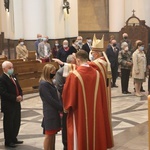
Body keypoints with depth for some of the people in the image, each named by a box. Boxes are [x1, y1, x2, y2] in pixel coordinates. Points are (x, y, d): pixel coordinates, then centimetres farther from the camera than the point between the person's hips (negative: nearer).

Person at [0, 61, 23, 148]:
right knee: (9, 124, 3)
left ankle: (14, 139, 31)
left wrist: (20, 96, -3)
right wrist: (15, 98, -23)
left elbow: (18, 88, 17)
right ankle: (8, 142, 16)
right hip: (8, 106, -8)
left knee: (17, 123, 16)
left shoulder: (13, 77, 12)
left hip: (16, 104, 8)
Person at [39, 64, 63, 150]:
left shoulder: (50, 82, 13)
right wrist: (61, 108, -12)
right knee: (49, 135, -1)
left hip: (55, 111, 9)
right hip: (50, 112, -9)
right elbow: (50, 99, -18)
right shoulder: (43, 84, -14)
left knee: (53, 134, 13)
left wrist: (60, 108, 2)